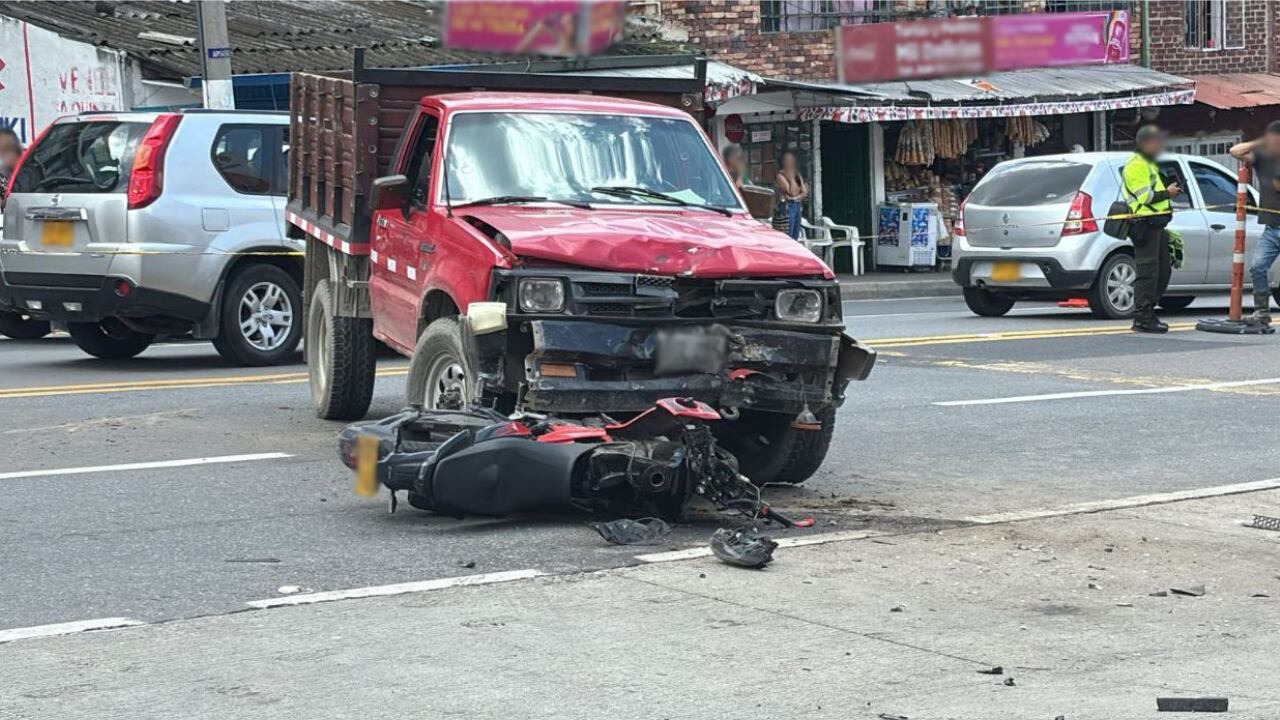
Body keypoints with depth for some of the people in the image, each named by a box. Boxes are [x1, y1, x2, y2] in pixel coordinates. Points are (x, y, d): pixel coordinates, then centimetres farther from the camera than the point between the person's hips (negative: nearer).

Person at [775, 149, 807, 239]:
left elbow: (804, 192, 12)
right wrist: (791, 177, -12)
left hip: (797, 205, 8)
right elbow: (792, 191, -15)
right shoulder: (780, 175, -6)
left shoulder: (796, 174, 15)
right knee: (787, 236, -13)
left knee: (795, 236, 8)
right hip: (787, 206, -8)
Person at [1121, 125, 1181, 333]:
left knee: (1163, 271, 13)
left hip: (1155, 225, 11)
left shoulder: (1148, 164, 24)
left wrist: (1168, 192, 16)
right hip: (1145, 225, -11)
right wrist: (1167, 193, -8)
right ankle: (1142, 319, -10)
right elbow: (1145, 197, -19)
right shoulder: (1137, 165, -11)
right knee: (1147, 272, -11)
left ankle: (1147, 314, 18)